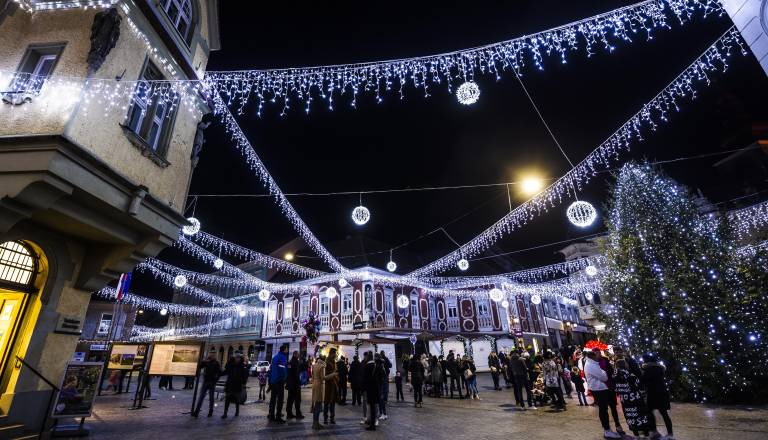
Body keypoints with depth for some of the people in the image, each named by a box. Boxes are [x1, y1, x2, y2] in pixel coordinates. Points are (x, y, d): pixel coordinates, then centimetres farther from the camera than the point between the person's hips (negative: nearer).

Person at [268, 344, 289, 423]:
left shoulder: (275, 357, 13)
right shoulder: (283, 357, -14)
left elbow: (271, 368, 16)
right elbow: (283, 370, -21)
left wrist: (270, 380, 18)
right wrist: (284, 380, -12)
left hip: (273, 381, 9)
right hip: (279, 381, -9)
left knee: (273, 398, 15)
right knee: (280, 399, -2)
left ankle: (271, 415, 23)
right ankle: (278, 417, 0)